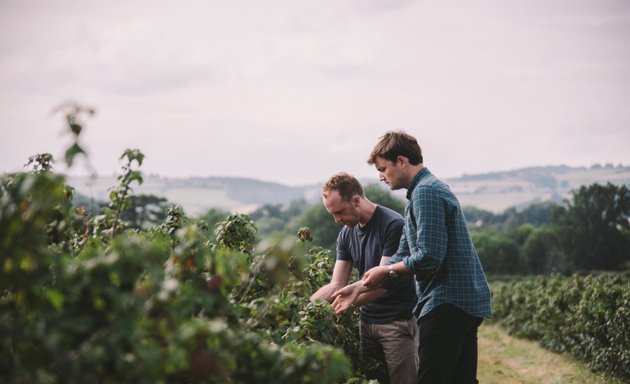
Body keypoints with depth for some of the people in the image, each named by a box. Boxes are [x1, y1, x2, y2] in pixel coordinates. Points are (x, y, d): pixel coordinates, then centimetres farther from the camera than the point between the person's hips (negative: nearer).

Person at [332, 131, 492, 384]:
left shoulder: (425, 192, -13)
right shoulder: (432, 188, 21)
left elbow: (428, 258, -22)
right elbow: (404, 257, 20)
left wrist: (385, 271, -6)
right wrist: (359, 289, 15)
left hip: (448, 303, -10)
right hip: (467, 302, 10)